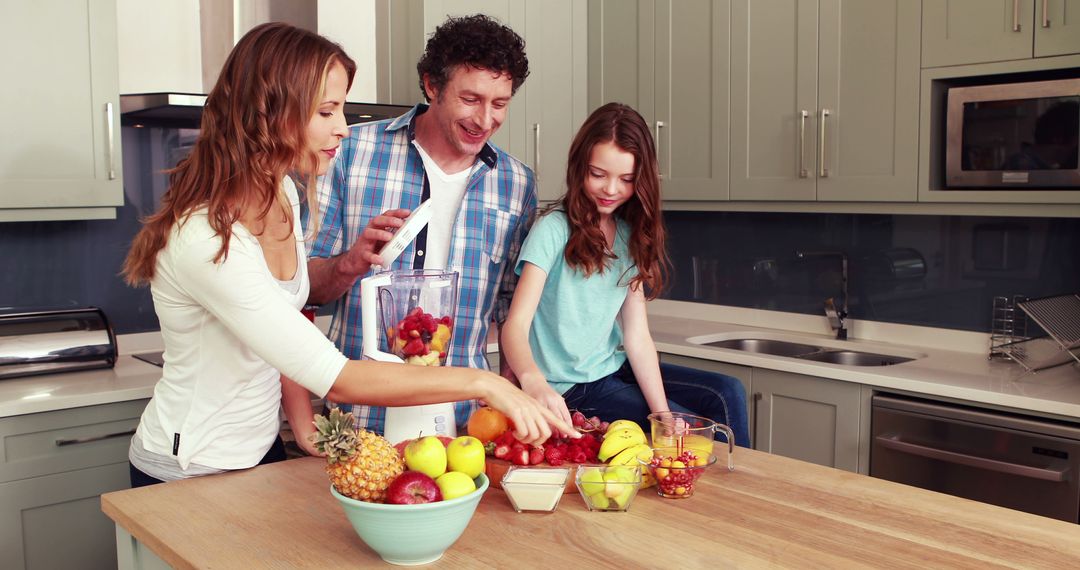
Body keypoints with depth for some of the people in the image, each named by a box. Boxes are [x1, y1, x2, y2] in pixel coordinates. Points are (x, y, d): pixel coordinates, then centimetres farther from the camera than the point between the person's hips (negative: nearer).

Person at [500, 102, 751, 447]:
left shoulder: (631, 236, 4)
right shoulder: (554, 229, -16)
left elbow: (637, 335, -2)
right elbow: (516, 324, -26)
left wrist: (662, 412, -14)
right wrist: (533, 381, -48)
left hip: (614, 368, 6)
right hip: (567, 389, -6)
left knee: (727, 394, -5)